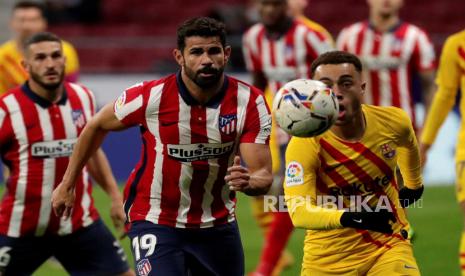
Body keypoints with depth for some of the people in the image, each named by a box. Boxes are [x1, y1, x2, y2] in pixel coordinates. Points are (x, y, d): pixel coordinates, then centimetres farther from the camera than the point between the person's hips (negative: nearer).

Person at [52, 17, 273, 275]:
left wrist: (246, 182, -41)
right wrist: (67, 184, 7)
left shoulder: (250, 102, -14)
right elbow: (96, 126, 1)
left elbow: (264, 176, -16)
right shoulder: (149, 97, -18)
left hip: (218, 225, 3)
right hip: (155, 224, -3)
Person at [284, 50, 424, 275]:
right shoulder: (304, 145, -22)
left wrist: (413, 184, 31)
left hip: (389, 245, 2)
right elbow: (298, 211, -33)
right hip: (328, 258, -1)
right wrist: (350, 218, -48)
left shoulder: (393, 121, -10)